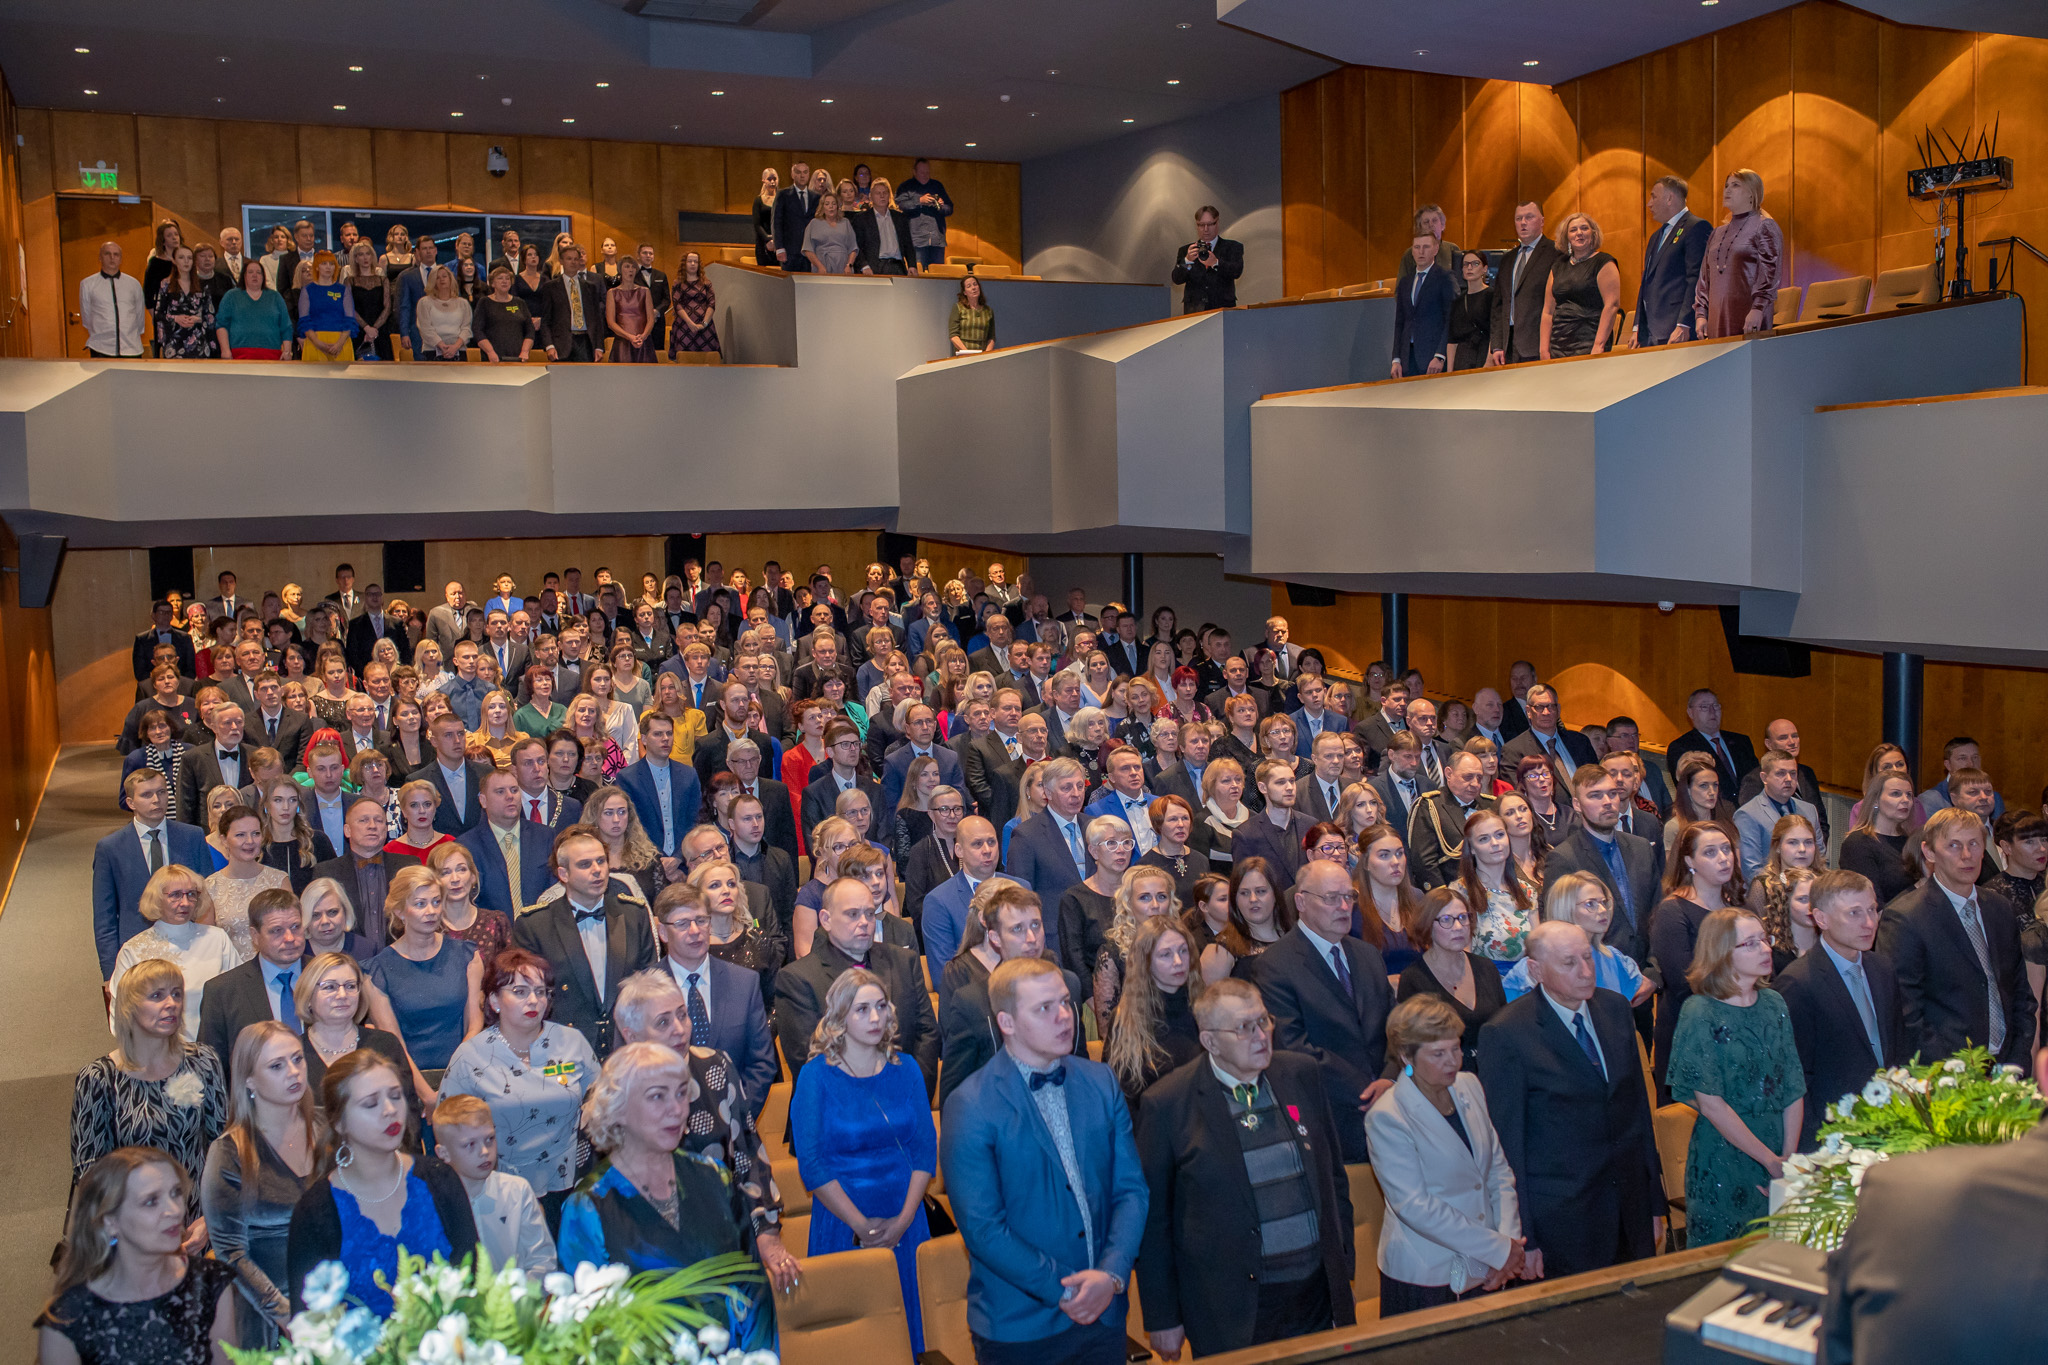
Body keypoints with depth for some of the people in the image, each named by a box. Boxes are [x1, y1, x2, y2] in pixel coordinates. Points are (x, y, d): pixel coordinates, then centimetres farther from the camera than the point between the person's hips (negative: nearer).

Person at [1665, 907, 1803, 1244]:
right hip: (1724, 1157, -5)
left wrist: (1788, 1156, -6)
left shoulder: (1774, 1004, 3)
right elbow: (1711, 1104, -16)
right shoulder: (1701, 1013, -14)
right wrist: (1770, 1160, -13)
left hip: (1779, 1148, 5)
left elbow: (1794, 1088, 3)